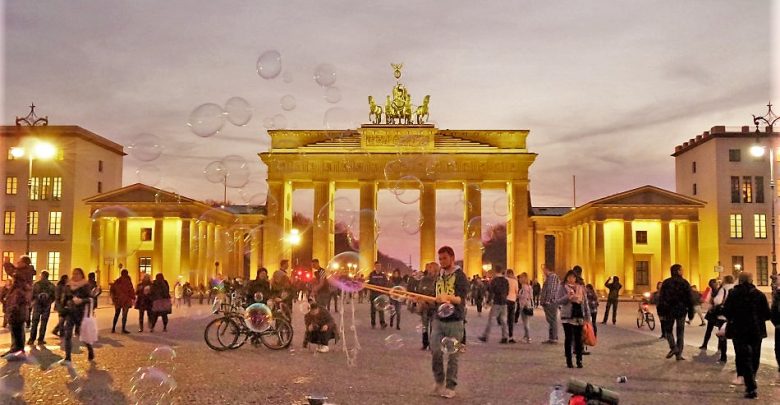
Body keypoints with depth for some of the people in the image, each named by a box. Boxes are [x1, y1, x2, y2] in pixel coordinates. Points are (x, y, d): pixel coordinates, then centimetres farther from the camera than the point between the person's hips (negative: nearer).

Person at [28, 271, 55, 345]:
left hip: (37, 305, 0)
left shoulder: (36, 284, -6)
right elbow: (53, 297, -1)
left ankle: (32, 339, 5)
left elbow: (32, 295, -5)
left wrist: (34, 301, 15)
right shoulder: (51, 285, -3)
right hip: (47, 306, 0)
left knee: (34, 323, 7)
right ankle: (41, 340, 4)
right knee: (43, 323, 5)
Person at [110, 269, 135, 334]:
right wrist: (133, 298, 1)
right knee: (124, 315, 0)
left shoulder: (117, 281, 4)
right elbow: (131, 290, -10)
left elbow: (112, 290, 10)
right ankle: (123, 329, 0)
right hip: (126, 300, -5)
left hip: (117, 300, 5)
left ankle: (113, 328, 18)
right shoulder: (128, 281, -12)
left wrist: (113, 298, 20)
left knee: (116, 314, 16)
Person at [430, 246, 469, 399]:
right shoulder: (439, 276, 11)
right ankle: (439, 381, 20)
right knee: (435, 352, 0)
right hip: (438, 319, 5)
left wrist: (449, 298, -36)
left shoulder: (460, 276, -8)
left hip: (454, 321, -5)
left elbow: (461, 299, -20)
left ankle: (450, 387, 12)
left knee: (452, 355, 1)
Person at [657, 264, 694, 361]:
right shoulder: (684, 283, -1)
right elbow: (689, 299, -1)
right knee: (680, 332, 8)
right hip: (681, 310, 0)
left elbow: (661, 298, -2)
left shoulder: (666, 283, 0)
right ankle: (679, 354, 7)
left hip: (669, 310, 0)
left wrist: (660, 312, 1)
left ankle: (673, 347, -9)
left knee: (668, 329, 13)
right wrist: (690, 312, 4)